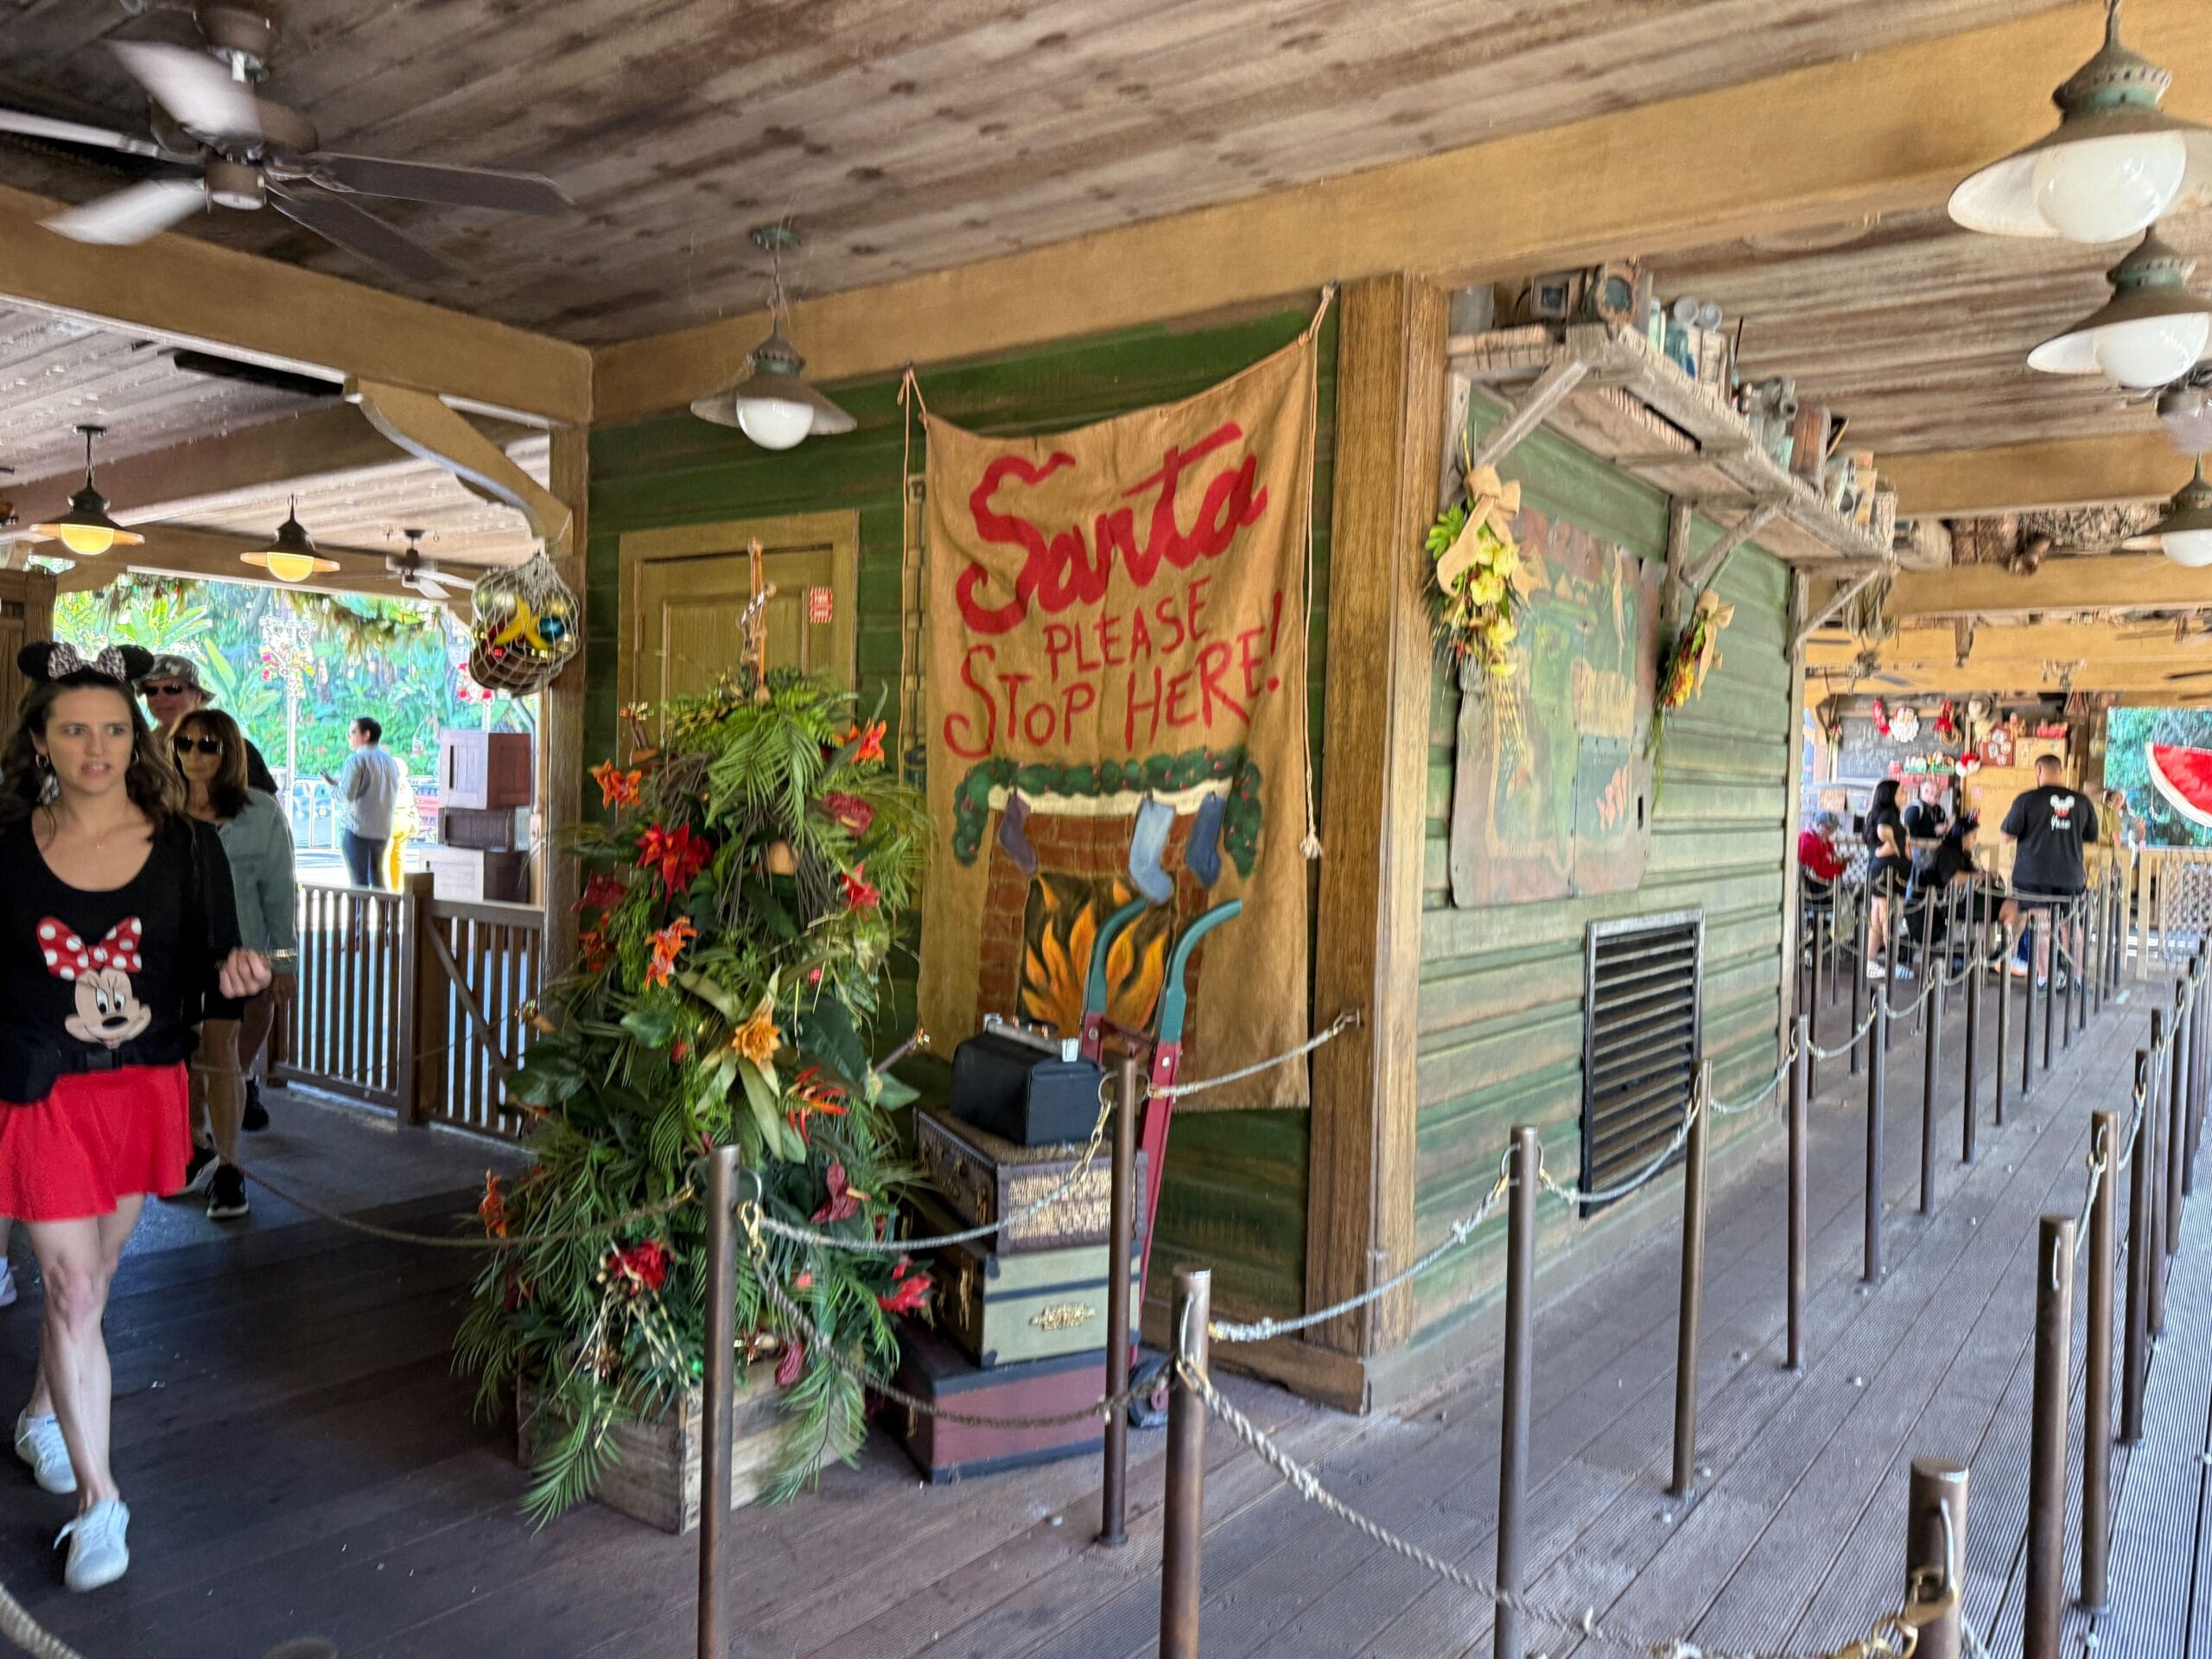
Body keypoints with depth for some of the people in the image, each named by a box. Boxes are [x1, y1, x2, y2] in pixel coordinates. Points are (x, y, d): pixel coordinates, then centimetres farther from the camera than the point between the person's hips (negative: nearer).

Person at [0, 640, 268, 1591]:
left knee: (91, 1274, 18)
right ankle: (98, 1500, 9)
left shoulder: (185, 847, -4)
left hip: (144, 1087, 2)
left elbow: (209, 969, -1)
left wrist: (234, 974, -22)